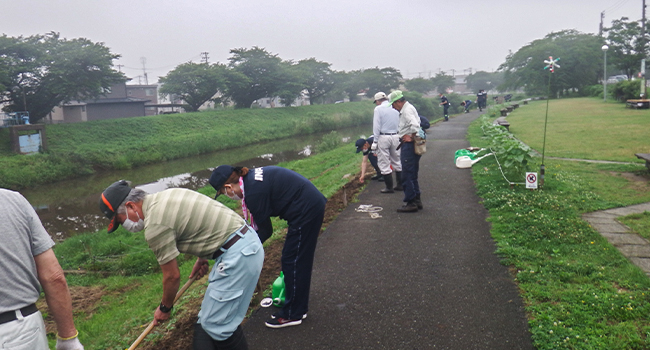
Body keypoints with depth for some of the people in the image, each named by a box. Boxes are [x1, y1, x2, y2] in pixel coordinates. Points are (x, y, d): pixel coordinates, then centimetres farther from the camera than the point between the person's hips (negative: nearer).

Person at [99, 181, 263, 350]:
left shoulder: (155, 225, -14)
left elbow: (172, 276, -5)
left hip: (237, 253, -10)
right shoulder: (164, 196, 13)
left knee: (218, 325, -3)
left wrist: (164, 308, 13)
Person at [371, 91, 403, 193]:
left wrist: (375, 141, -7)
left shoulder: (378, 109, -7)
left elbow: (376, 126, -10)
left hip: (383, 137, -6)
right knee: (397, 161, 16)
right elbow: (400, 124, 11)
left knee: (384, 164, 1)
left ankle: (389, 187, 4)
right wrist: (399, 138, 14)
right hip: (395, 137, 6)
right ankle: (400, 185, 20)